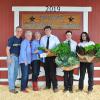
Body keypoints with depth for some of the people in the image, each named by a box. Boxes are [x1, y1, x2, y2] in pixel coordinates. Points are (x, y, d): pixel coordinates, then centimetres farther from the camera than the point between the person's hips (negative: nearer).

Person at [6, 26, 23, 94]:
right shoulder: (12, 39, -8)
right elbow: (7, 49, -9)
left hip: (18, 57, 6)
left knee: (16, 72, 13)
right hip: (12, 56, -6)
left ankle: (12, 85, 29)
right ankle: (11, 88, -1)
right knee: (11, 72, -5)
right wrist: (9, 58, -15)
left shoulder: (21, 40, 6)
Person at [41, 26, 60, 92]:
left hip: (52, 56, -3)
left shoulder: (55, 38, 1)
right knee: (47, 71, 10)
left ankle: (55, 87, -2)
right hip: (45, 56, 4)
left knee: (53, 71, -8)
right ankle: (48, 86, 23)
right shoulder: (43, 38, 10)